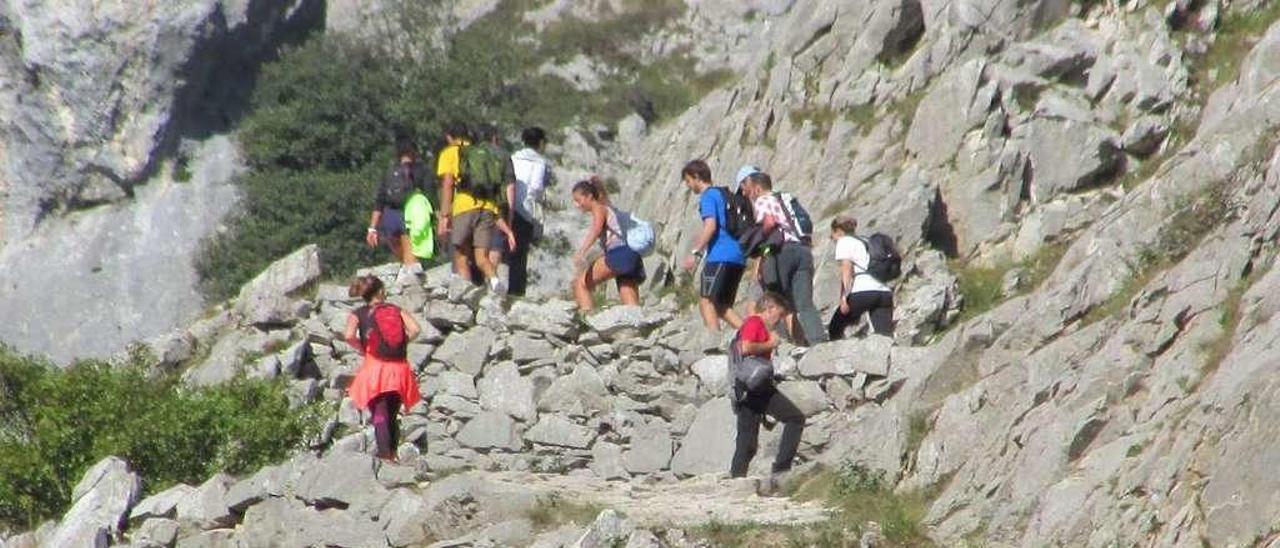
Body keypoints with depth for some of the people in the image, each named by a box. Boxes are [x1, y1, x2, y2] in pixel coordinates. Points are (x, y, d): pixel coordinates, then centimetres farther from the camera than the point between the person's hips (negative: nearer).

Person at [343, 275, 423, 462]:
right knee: (392, 417, 18)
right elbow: (415, 329, -5)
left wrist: (363, 349, 2)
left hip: (375, 368, -3)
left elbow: (349, 336, -14)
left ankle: (385, 455, -21)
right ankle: (393, 454, 21)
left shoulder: (358, 314, 4)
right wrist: (400, 344, 8)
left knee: (380, 417, -6)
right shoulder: (396, 310, 10)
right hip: (399, 369, 3)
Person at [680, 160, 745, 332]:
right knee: (721, 306, 12)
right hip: (738, 257, 9)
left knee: (706, 302, -7)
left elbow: (710, 226, -17)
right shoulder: (723, 194, 24)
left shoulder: (707, 197, -3)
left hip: (720, 256, -9)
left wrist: (695, 253, -18)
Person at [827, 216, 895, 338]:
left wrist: (844, 297, -13)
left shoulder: (844, 241, 9)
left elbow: (847, 267, -6)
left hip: (862, 291, -6)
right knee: (885, 336, -5)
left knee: (835, 329, 12)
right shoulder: (865, 242, 31)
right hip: (884, 291, 6)